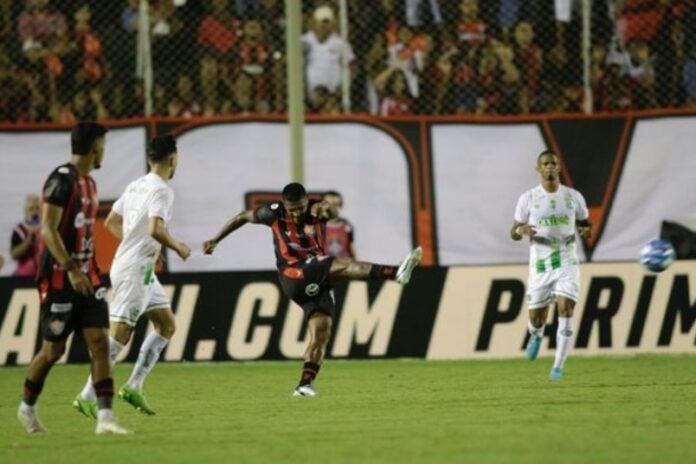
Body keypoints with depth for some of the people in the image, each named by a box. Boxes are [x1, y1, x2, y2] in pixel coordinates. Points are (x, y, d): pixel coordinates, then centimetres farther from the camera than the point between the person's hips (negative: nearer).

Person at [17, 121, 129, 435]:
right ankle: (27, 407, 26)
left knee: (100, 342, -6)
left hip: (86, 277, 7)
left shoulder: (89, 183, 13)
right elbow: (47, 230, -20)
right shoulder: (61, 180, -14)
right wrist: (71, 269, -27)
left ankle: (105, 417, -9)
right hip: (59, 279, -7)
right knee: (53, 350, 3)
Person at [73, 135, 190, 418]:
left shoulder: (135, 186, 12)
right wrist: (178, 248, -12)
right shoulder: (162, 190, -15)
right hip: (135, 270, -10)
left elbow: (111, 222, 19)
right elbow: (156, 229, -28)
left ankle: (134, 387, 13)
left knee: (166, 325, 15)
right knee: (120, 334, -9)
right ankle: (87, 397, -9)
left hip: (142, 271, 10)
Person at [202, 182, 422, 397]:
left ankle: (305, 384, -8)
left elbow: (333, 212, -29)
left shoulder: (316, 209, -4)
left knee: (321, 330, -10)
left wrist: (327, 208, -55)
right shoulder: (274, 213, -3)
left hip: (317, 281, 4)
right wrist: (216, 240, 19)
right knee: (341, 264, -25)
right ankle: (395, 273, -42)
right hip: (293, 277, -4)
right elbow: (243, 217, 13)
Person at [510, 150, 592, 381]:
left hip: (567, 264, 0)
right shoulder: (528, 199, 0)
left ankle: (558, 366, -12)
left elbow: (585, 223, 14)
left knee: (565, 310, -17)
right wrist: (521, 231, -21)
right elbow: (513, 233, 3)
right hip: (539, 266, 0)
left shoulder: (573, 197, 3)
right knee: (536, 317, 4)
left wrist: (587, 231, -11)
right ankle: (536, 335, 43)